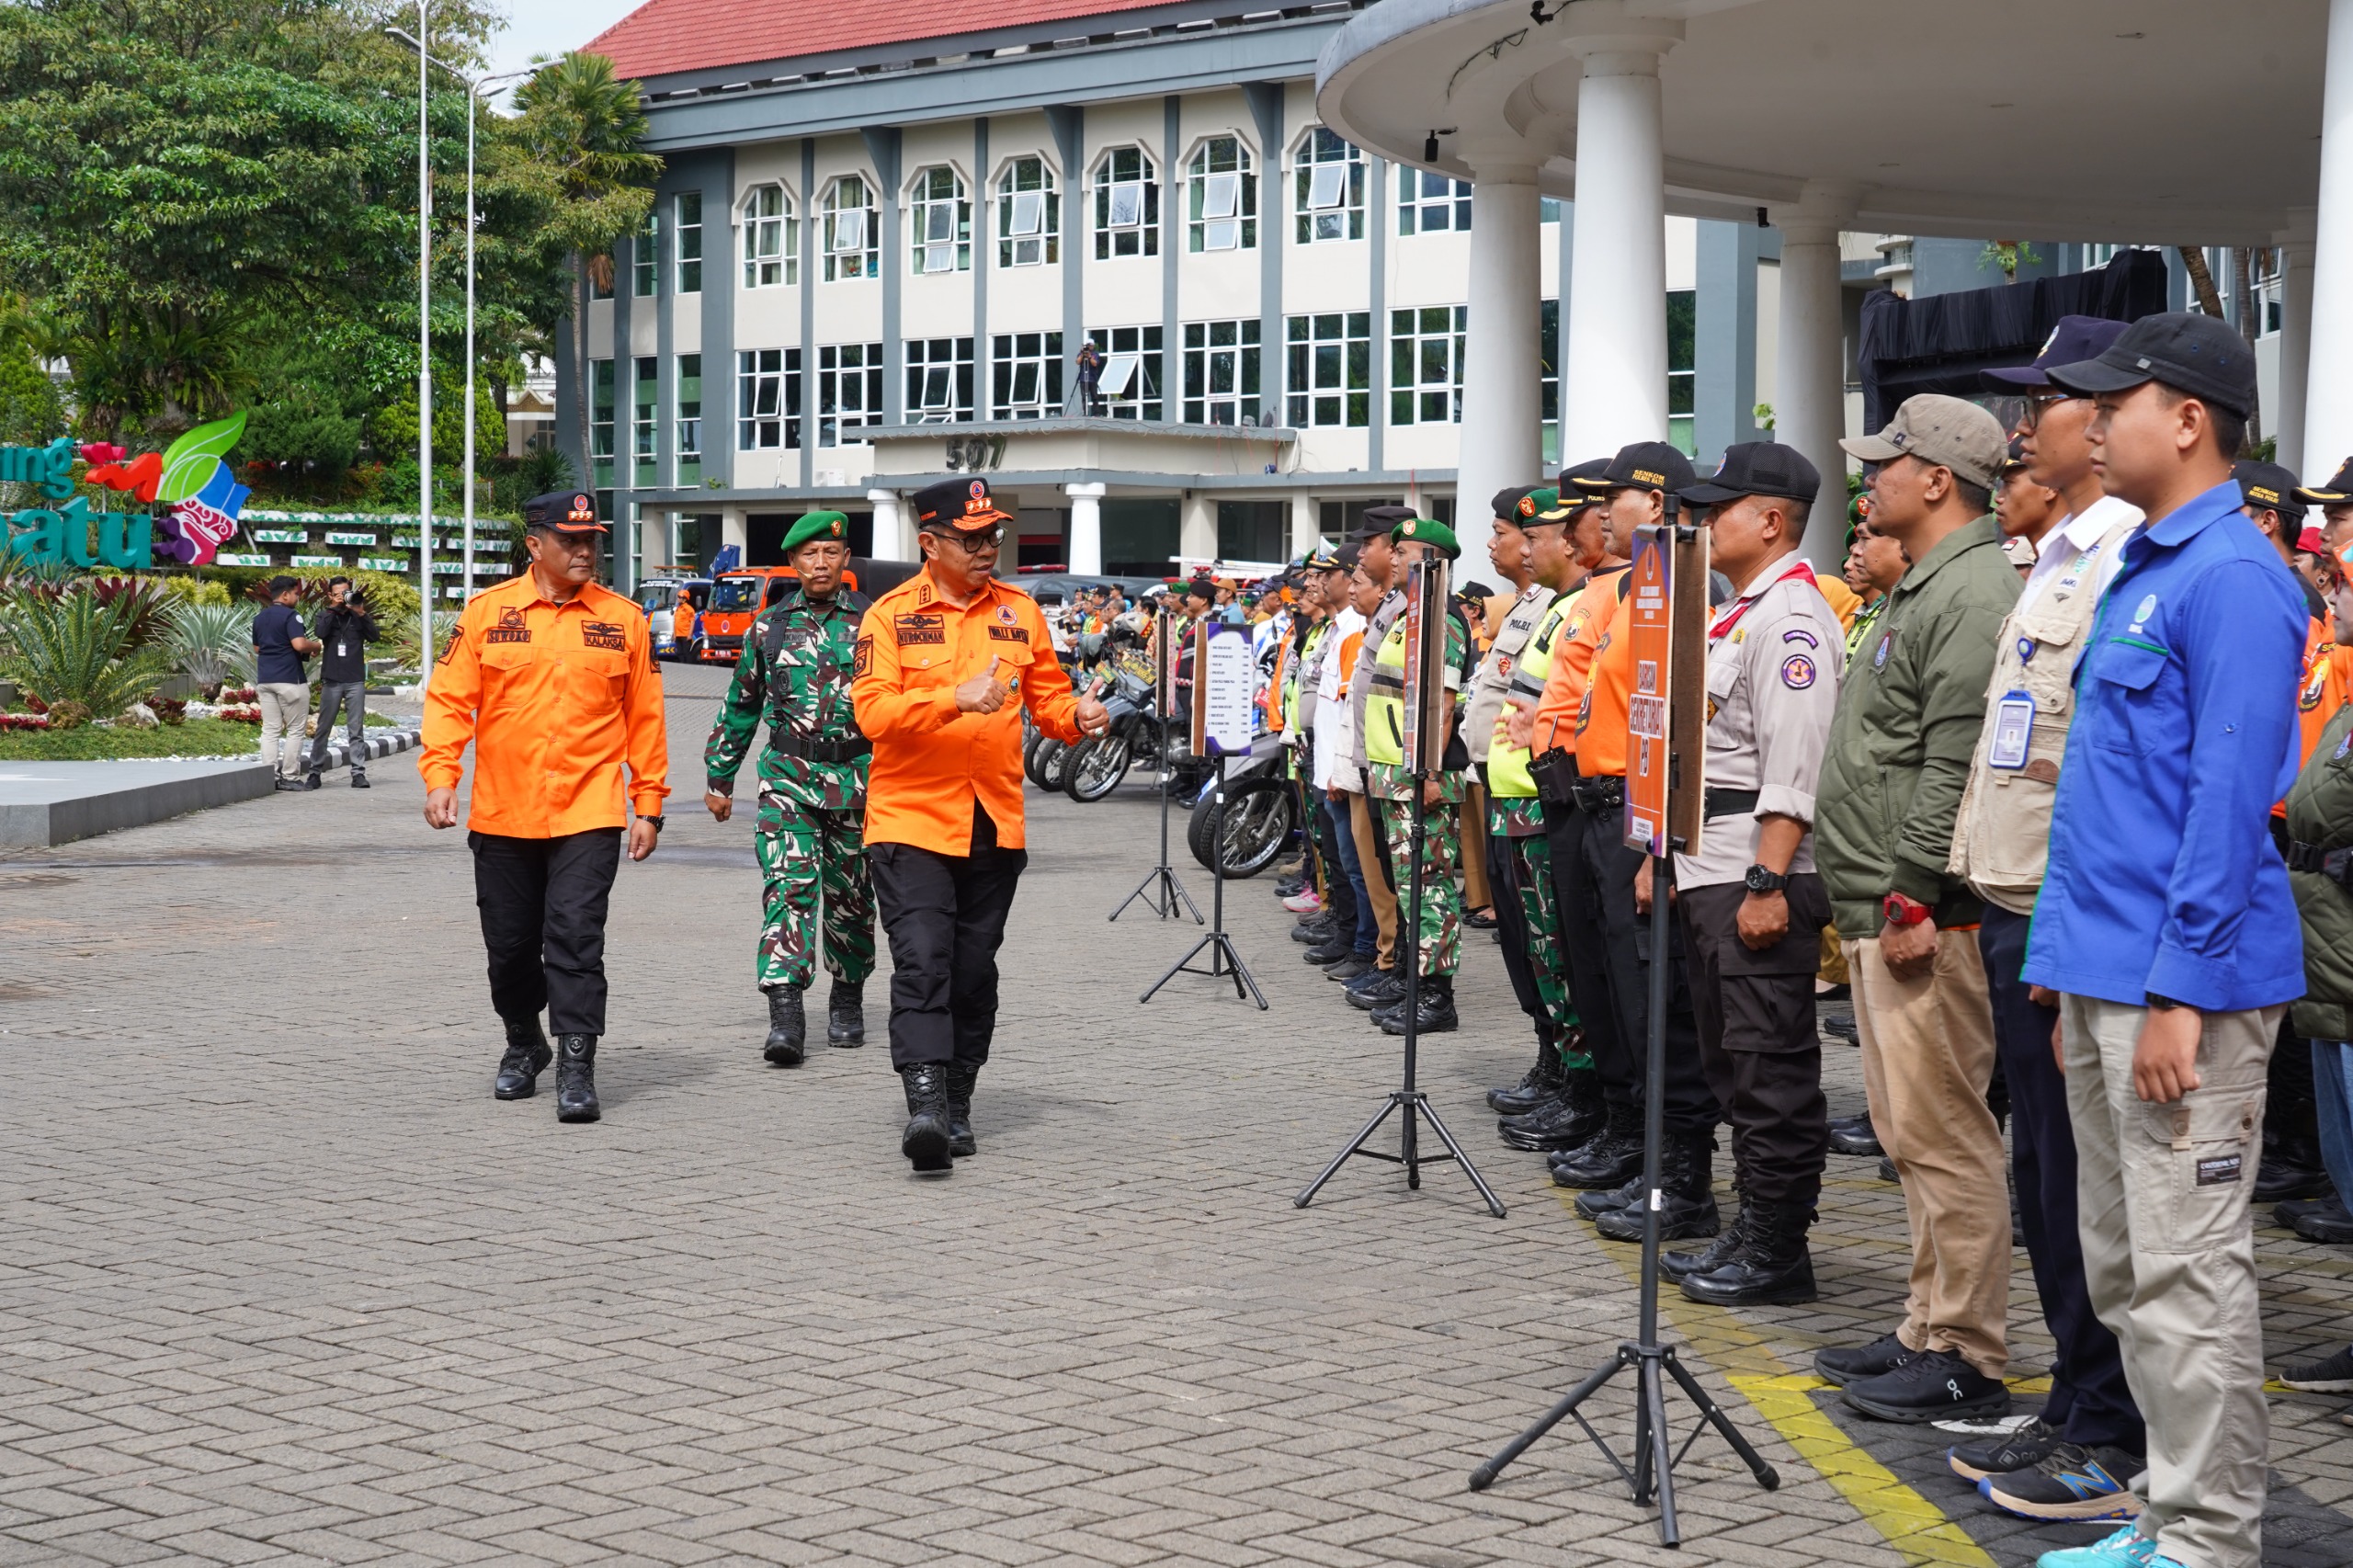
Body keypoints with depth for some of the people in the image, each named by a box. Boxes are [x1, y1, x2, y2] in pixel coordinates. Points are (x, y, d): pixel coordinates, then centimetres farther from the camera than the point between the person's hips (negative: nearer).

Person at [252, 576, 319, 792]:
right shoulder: (290, 615, -10)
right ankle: (290, 777, 0)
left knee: (270, 730, 6)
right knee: (295, 730, 1)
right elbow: (299, 644, -22)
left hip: (265, 680, 7)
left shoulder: (259, 618, 15)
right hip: (290, 680, -7)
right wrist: (316, 646, -3)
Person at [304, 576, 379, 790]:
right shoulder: (325, 615, 8)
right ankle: (315, 772, 7)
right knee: (323, 729, 2)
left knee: (356, 730, 0)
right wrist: (333, 608, -11)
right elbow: (321, 633, -11)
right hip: (331, 681, 0)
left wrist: (361, 613, -15)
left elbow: (374, 636, -6)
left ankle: (358, 773, 0)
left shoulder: (359, 616, 9)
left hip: (355, 681, 0)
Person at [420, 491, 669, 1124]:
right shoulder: (487, 613, 3)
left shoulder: (623, 619, 4)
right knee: (509, 945, 11)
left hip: (589, 814, -1)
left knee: (576, 937, -12)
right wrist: (440, 775, -10)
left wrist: (649, 805, 5)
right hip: (502, 816, 1)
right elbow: (449, 699, 2)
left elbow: (645, 717, 7)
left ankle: (576, 1067, -9)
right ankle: (523, 1045, 34)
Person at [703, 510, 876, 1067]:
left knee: (850, 896, 11)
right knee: (787, 887, -15)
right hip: (787, 776, 0)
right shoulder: (769, 627, 8)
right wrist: (719, 776, 17)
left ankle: (847, 1000, 31)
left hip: (857, 777, 0)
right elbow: (740, 705, 16)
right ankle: (785, 1018, -21)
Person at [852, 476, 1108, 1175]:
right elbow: (873, 710, -15)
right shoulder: (891, 615, -3)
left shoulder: (1019, 611, 9)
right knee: (922, 960, -14)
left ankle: (957, 1104, 21)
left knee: (974, 969, 10)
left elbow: (1046, 696, 16)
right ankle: (924, 1104, -18)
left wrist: (1075, 715, -7)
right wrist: (956, 699, -29)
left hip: (995, 823, 4)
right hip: (912, 819, -4)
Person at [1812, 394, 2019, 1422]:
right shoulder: (1921, 590, 19)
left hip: (1924, 920, -11)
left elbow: (1956, 766, -22)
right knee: (1911, 1133, 15)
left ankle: (1966, 1359, 0)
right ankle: (1929, 1329, 24)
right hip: (1880, 913, 11)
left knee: (1942, 1135, -6)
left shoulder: (1974, 593, -15)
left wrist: (1912, 892, -23)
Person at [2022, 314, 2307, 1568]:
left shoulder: (2231, 579, -13)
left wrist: (2179, 990, -21)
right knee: (2124, 1271, 14)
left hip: (2182, 983, -10)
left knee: (2186, 1273, -4)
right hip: (2104, 973, 10)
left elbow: (2231, 796, -18)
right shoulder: (2139, 573, 17)